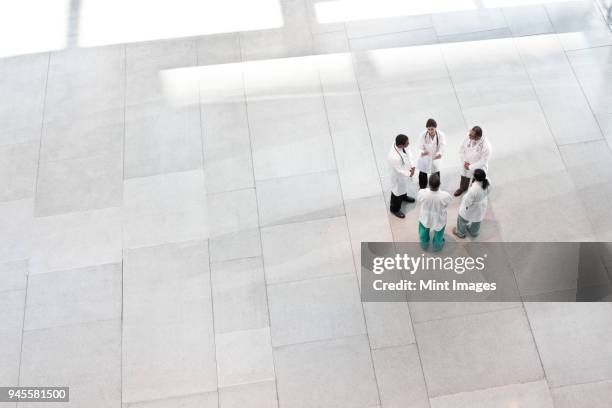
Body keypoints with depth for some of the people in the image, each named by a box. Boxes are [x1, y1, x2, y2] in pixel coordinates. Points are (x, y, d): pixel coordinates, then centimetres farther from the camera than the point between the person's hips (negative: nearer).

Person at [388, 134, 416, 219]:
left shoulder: (402, 147, -22)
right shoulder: (394, 157, -44)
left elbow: (408, 154, -4)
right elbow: (399, 171, -31)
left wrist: (411, 166, -14)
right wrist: (409, 174, -18)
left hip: (405, 173, 7)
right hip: (398, 176, -7)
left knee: (404, 187, 36)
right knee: (398, 191, 19)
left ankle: (404, 197, 67)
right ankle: (395, 209, 44)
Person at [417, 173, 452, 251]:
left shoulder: (422, 193, -36)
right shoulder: (445, 196, -38)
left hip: (425, 218, 1)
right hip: (439, 220, -1)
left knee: (424, 232, 34)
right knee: (438, 234, 33)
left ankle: (424, 244, 61)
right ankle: (437, 245, 60)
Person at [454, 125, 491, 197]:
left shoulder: (486, 145, -36)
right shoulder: (468, 138, -23)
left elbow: (483, 161, -26)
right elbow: (461, 149, -6)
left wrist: (470, 167, -22)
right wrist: (465, 161, -14)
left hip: (478, 168, -4)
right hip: (466, 165, 4)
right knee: (464, 180, 32)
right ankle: (462, 188, 65)